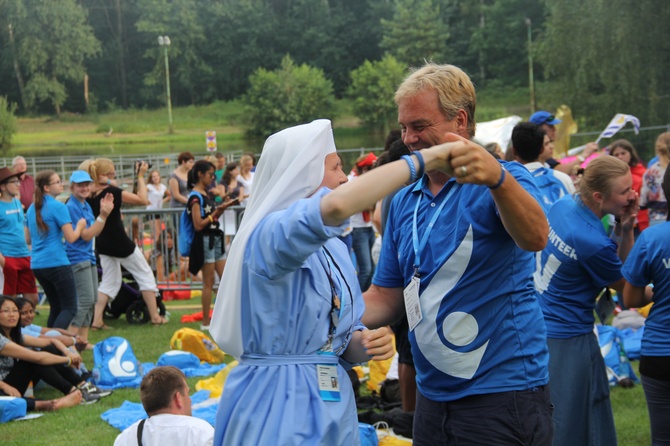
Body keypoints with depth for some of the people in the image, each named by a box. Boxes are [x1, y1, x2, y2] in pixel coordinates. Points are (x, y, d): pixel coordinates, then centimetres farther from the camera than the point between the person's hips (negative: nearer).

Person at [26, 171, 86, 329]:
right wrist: (80, 226, 6)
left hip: (37, 264, 8)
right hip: (57, 263, -8)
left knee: (56, 307, 18)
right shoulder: (58, 207, -11)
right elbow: (71, 237, -13)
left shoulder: (32, 209, 12)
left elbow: (28, 239, 20)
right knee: (70, 308, -4)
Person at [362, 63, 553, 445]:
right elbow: (387, 297, 12)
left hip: (502, 398, -6)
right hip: (432, 398, 6)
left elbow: (535, 238, -30)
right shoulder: (405, 202, 10)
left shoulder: (504, 181, -9)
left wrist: (498, 179, -49)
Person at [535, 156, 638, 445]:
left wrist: (622, 229, -5)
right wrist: (626, 231, -10)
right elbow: (624, 284, -7)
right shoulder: (594, 242, -25)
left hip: (537, 326, 9)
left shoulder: (563, 205, -1)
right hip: (567, 341, -9)